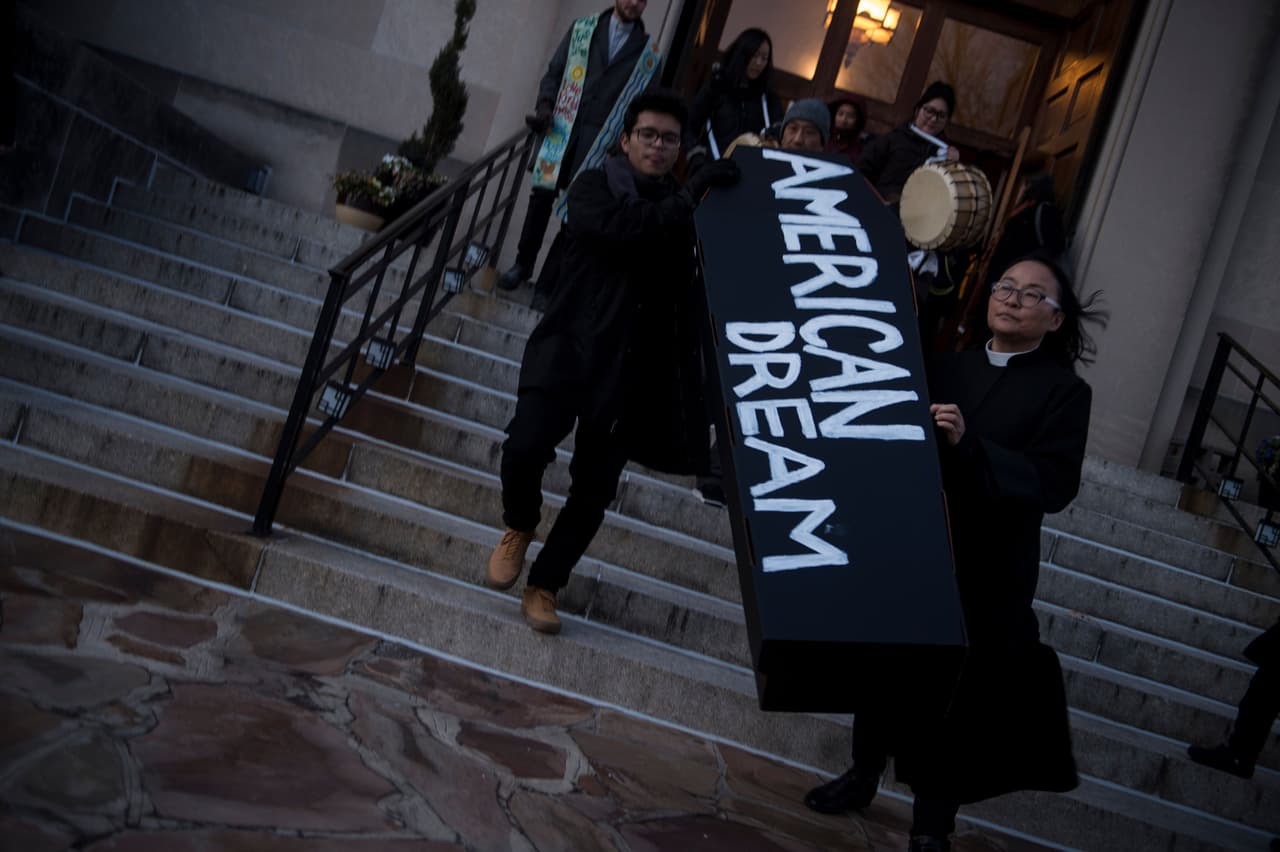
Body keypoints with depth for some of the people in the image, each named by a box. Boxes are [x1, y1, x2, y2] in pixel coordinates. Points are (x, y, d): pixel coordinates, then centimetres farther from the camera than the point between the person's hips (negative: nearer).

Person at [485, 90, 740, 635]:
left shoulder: (683, 209, 12)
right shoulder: (593, 186, 4)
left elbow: (696, 283, 4)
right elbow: (620, 227, -19)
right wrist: (690, 197, -20)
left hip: (635, 370, 3)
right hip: (570, 346, -2)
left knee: (594, 490, 4)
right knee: (525, 447, -20)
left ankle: (544, 585, 23)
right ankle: (519, 528, 14)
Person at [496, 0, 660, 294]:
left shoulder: (649, 53, 6)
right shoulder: (582, 28, 10)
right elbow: (554, 72, 10)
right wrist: (545, 105, -8)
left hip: (600, 140, -1)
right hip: (561, 129, 1)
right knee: (542, 196, 2)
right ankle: (523, 264, 15)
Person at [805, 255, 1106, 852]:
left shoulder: (1064, 392, -4)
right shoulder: (947, 367, 8)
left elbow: (1055, 484, -17)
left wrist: (967, 444, -28)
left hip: (985, 578, -3)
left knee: (956, 692, 6)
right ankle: (864, 775, 35)